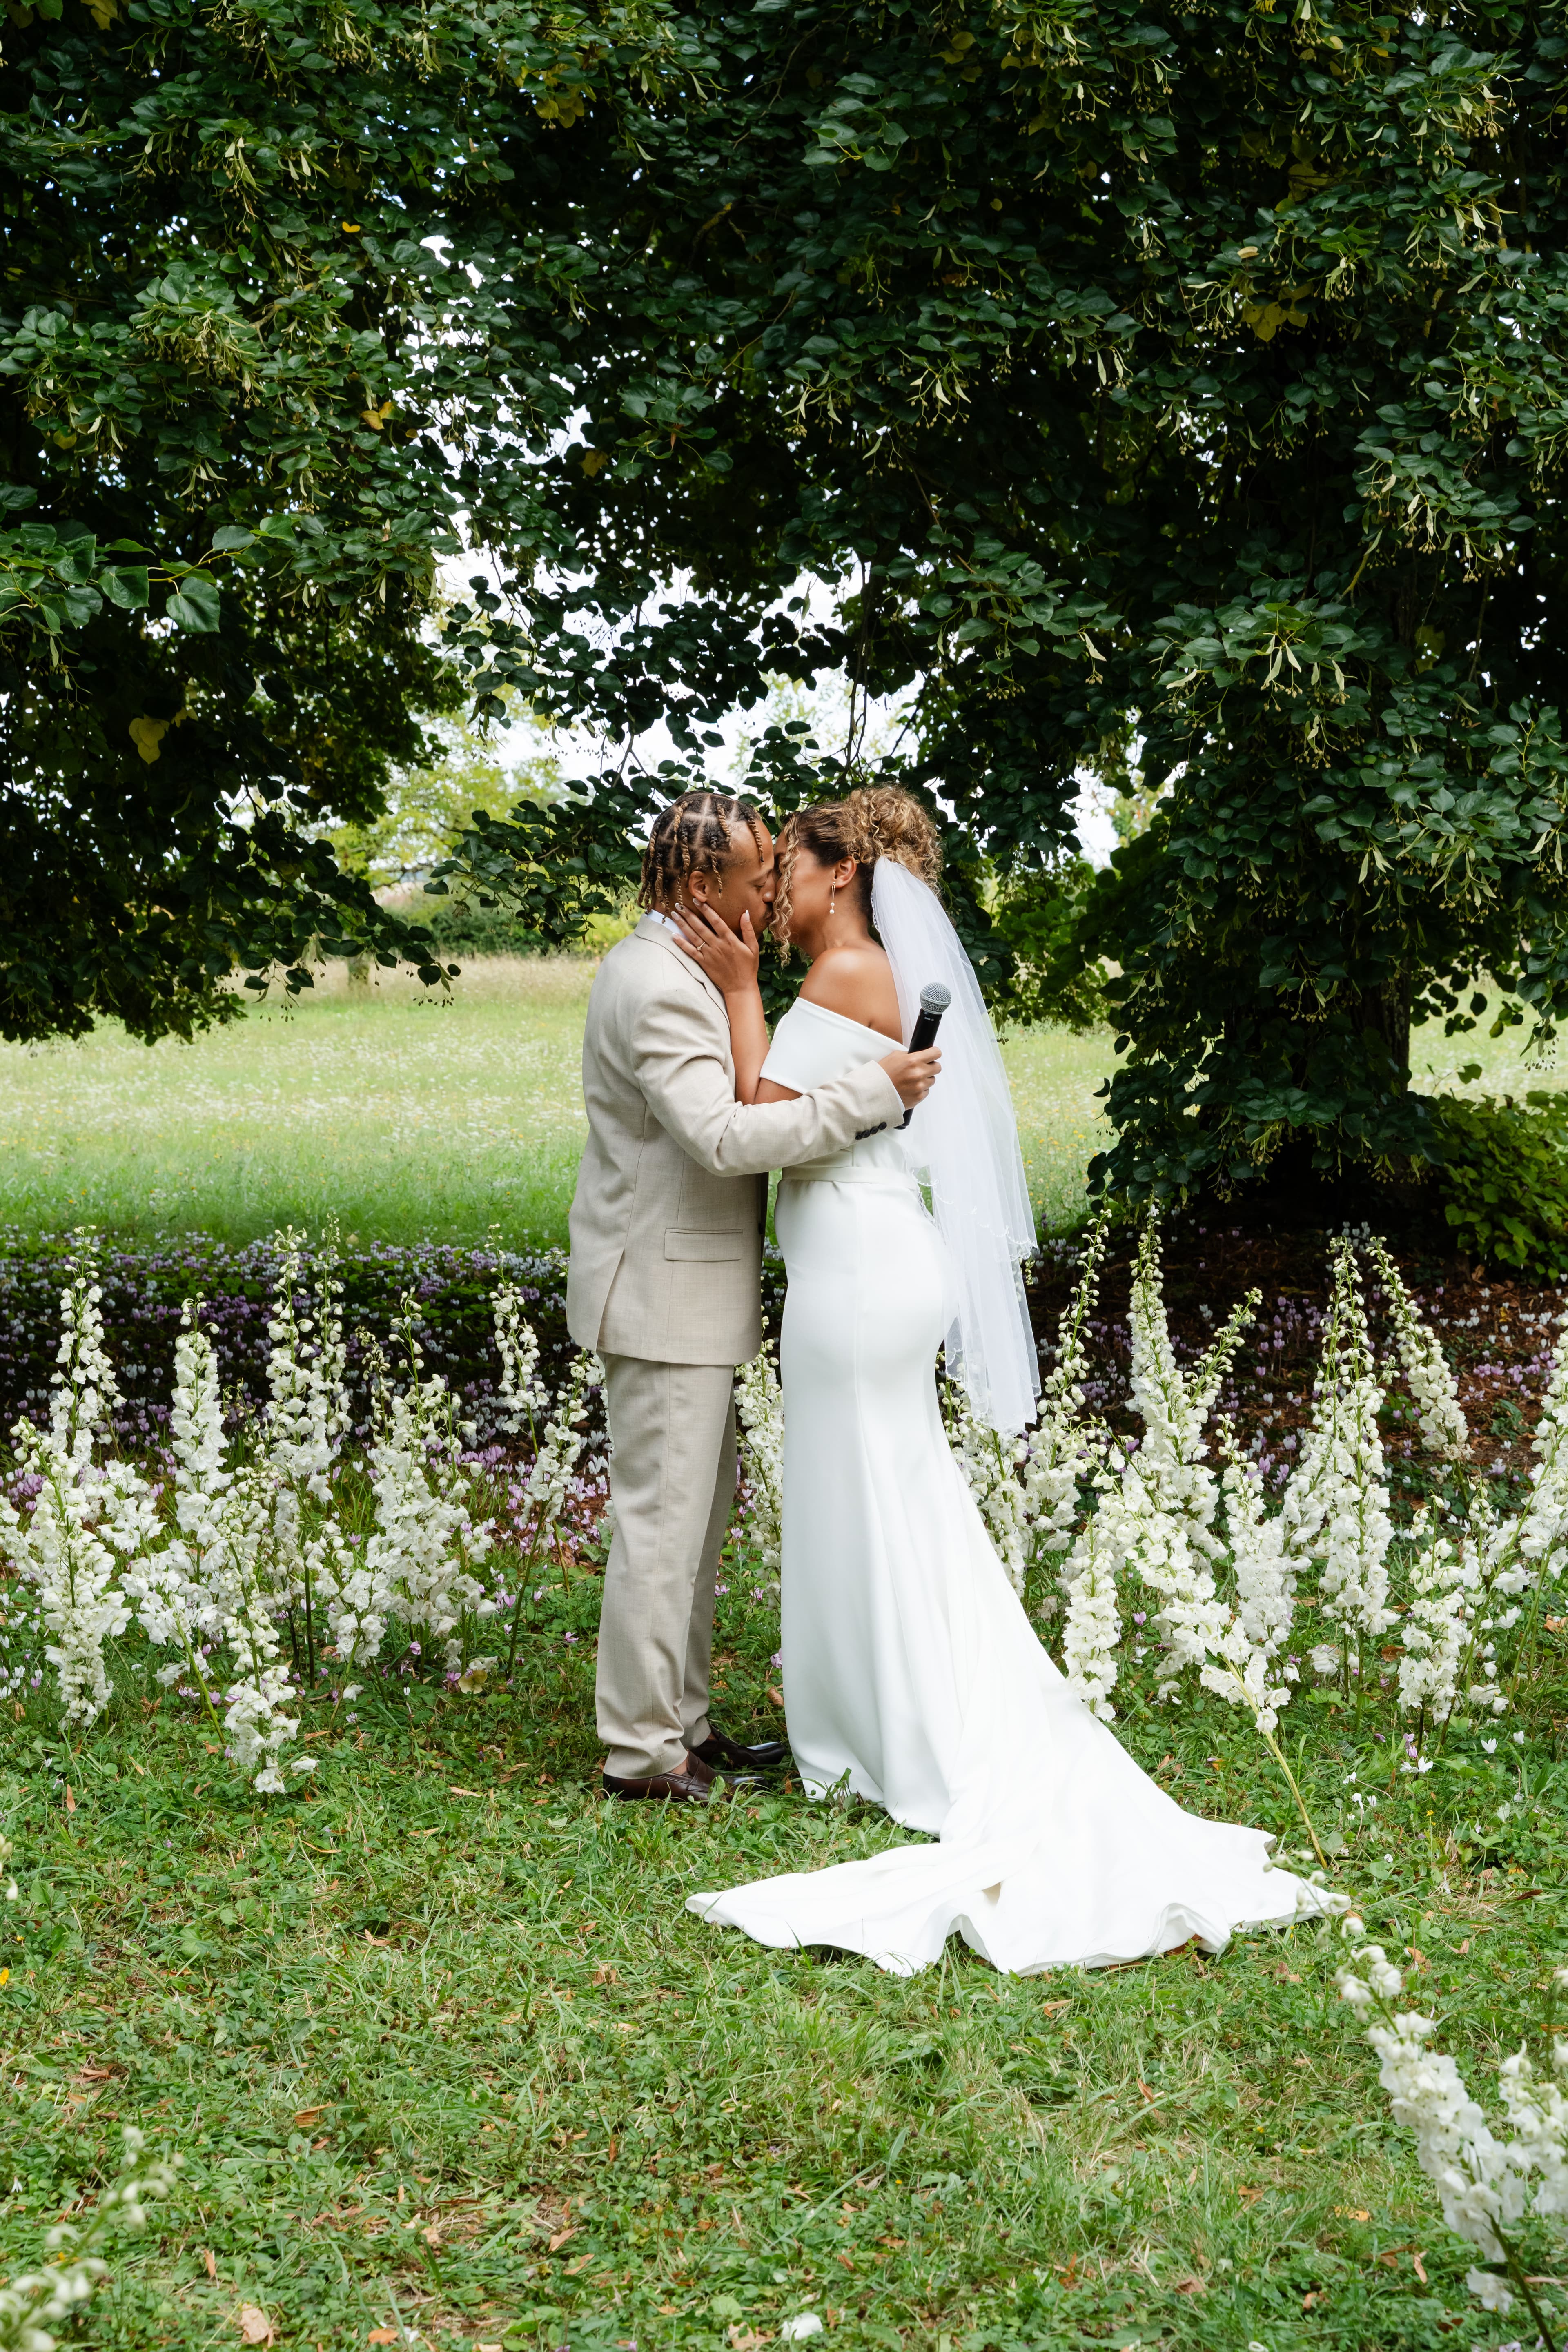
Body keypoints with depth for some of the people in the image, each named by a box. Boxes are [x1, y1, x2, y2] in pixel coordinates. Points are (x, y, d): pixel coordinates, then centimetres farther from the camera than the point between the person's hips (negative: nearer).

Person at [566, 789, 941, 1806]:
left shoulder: (682, 969, 13)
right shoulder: (657, 987, -21)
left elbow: (739, 1102, 17)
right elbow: (724, 1136, -31)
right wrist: (872, 1091, -27)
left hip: (692, 1290, 11)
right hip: (664, 1295, -11)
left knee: (701, 1511, 16)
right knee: (663, 1518, -4)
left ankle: (681, 1720, 26)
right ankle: (642, 1750, 4)